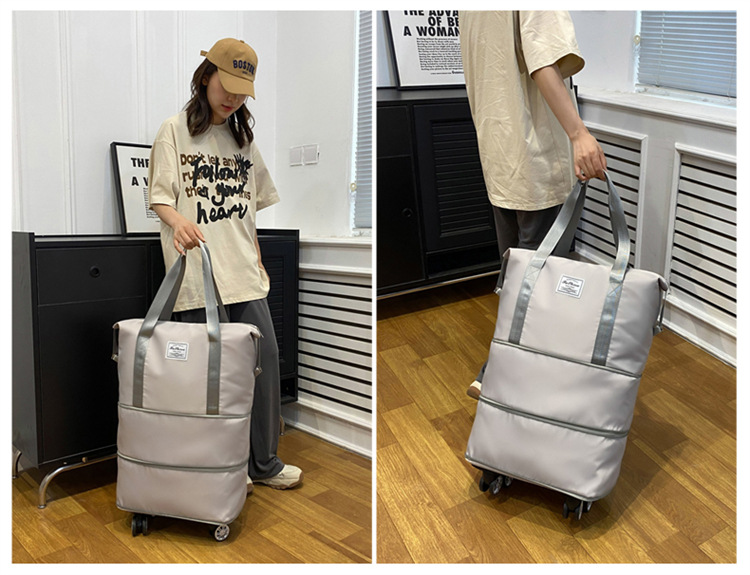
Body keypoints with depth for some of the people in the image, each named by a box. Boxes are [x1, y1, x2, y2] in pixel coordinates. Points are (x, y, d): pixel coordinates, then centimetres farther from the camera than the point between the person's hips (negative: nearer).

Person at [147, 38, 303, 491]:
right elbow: (160, 196, -4)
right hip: (197, 272, -5)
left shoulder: (243, 137, 18)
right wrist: (178, 220, -25)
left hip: (243, 273, 5)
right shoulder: (176, 131, 2)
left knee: (264, 360, 2)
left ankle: (264, 463, 15)